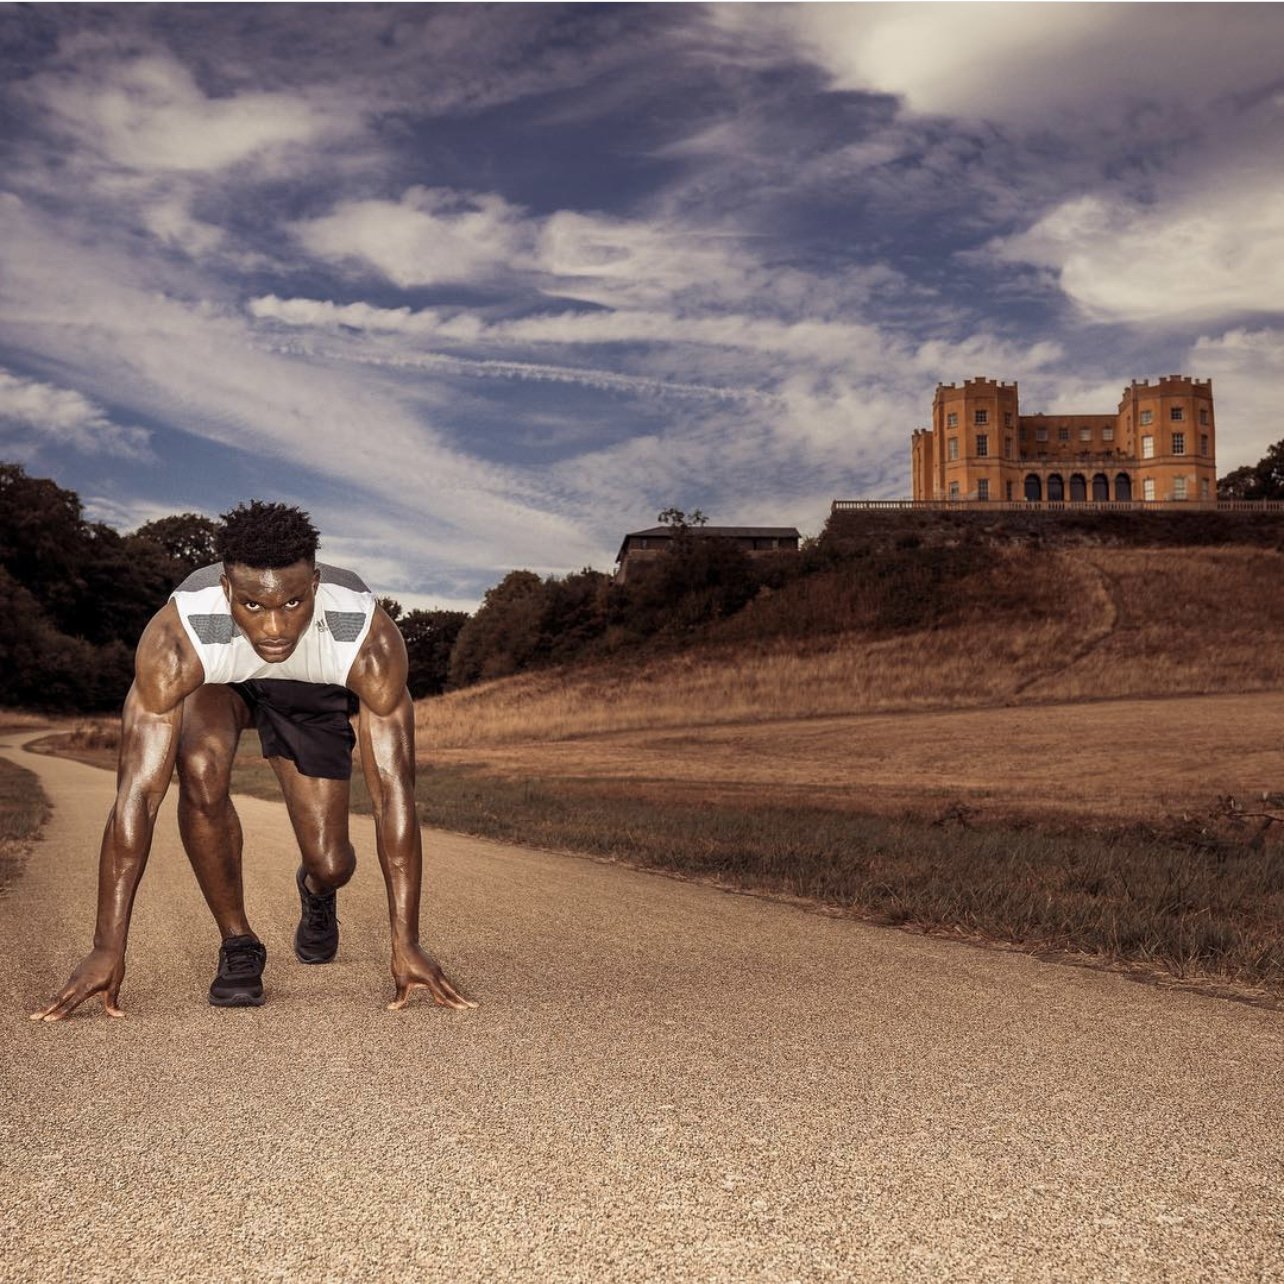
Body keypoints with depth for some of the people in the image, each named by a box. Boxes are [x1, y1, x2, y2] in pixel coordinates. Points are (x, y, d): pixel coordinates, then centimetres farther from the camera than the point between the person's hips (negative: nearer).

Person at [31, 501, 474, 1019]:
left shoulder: (369, 639, -41)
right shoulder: (177, 638, -42)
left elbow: (393, 792, -36)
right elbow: (137, 791, -39)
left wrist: (406, 943, -35)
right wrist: (107, 948, -39)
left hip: (313, 690, 1)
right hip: (216, 683, -1)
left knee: (332, 865, -6)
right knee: (201, 771, -34)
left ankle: (315, 891, 36)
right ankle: (237, 942, -9)